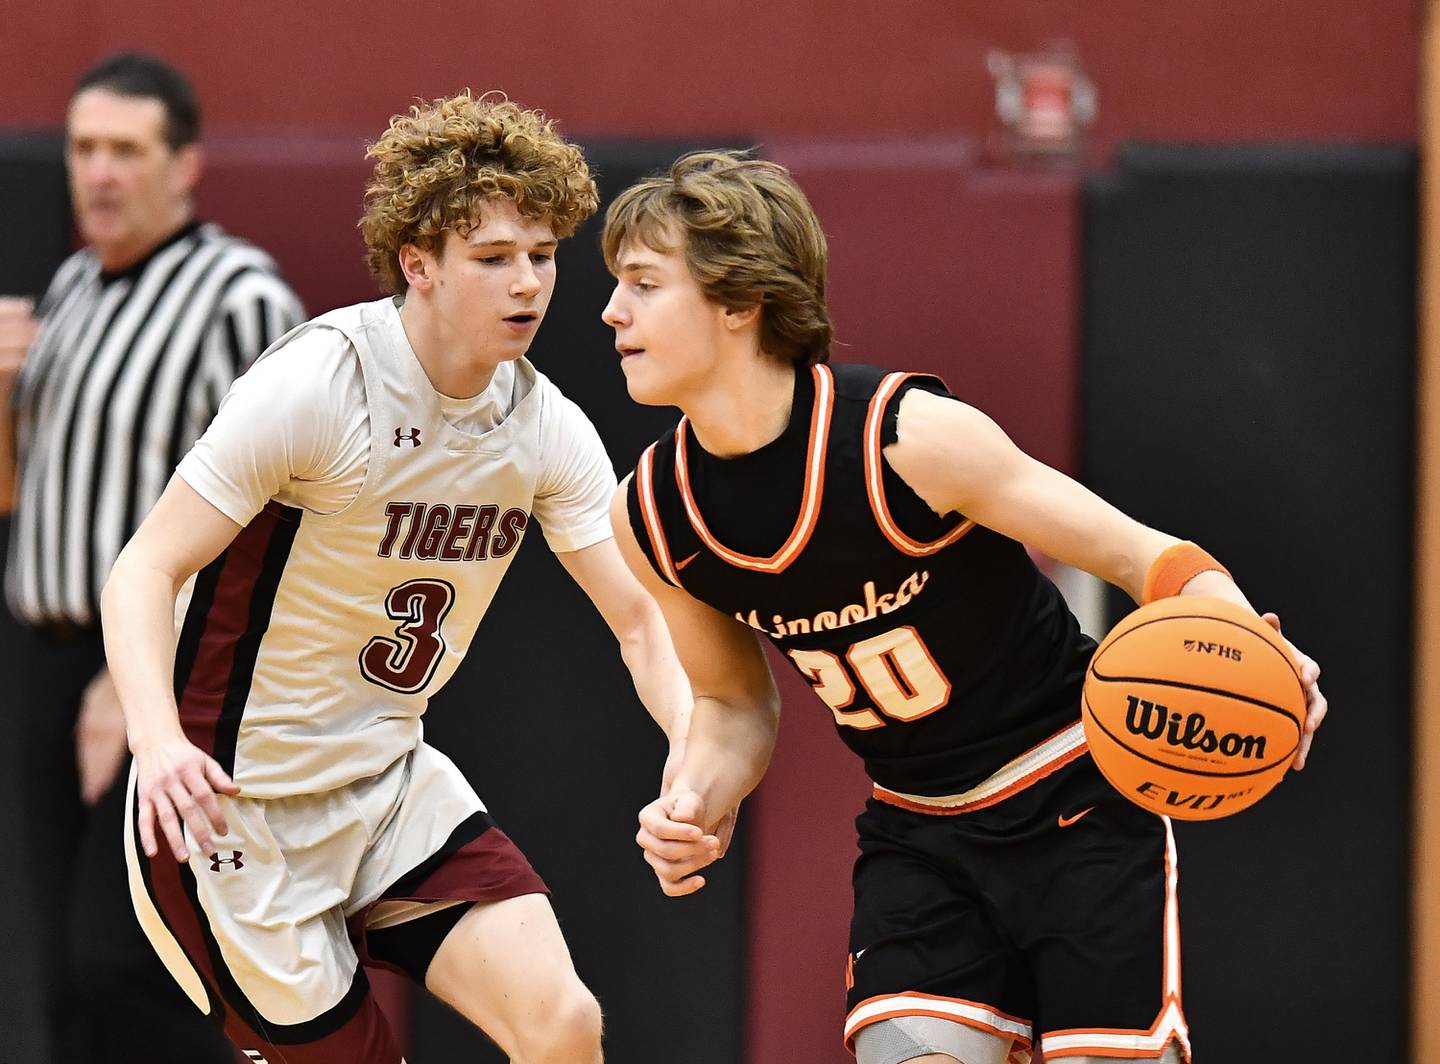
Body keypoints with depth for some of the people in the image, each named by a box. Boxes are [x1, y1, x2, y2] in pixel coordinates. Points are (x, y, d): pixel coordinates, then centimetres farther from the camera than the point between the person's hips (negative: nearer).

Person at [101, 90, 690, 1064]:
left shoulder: (547, 427, -3)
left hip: (391, 782, 5)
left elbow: (639, 617, 0)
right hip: (229, 802, -5)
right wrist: (159, 744, -39)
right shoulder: (317, 385, -21)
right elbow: (145, 571, -21)